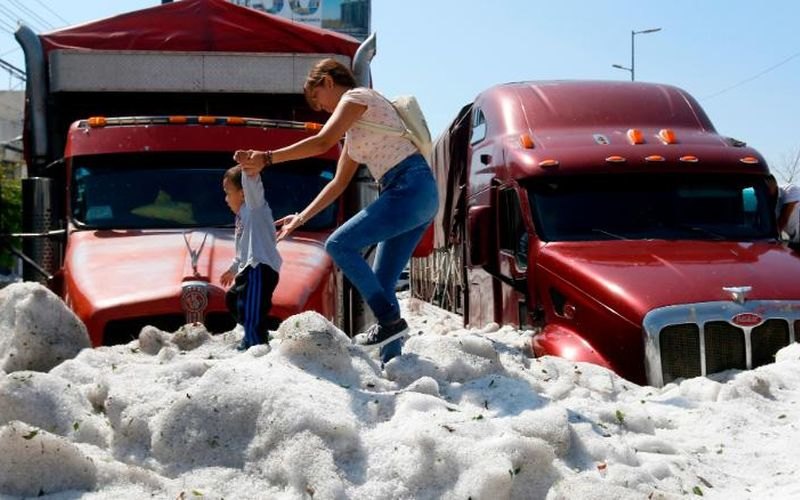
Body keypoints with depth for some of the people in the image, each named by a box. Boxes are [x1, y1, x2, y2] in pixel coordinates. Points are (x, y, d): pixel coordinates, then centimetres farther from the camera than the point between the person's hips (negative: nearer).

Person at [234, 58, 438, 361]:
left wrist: (266, 158, -14)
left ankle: (390, 321, -13)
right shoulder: (355, 130, 27)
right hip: (420, 197, 10)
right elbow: (338, 183, 29)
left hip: (411, 187, -10)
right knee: (380, 286, 6)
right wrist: (300, 218, 26)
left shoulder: (356, 97, 0)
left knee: (340, 244, -14)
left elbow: (322, 143, -15)